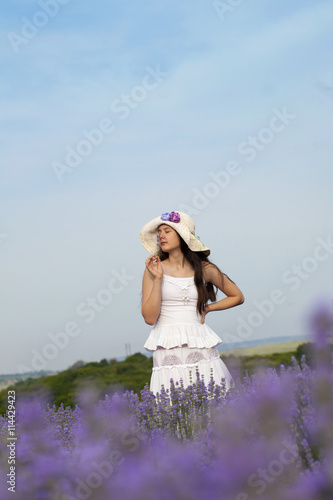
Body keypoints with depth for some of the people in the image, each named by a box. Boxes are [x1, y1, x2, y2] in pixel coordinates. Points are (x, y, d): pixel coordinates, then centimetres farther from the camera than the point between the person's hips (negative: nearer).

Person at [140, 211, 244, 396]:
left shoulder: (204, 269, 7)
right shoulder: (154, 269, 4)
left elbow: (237, 296, 19)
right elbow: (149, 317, -4)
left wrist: (208, 308, 8)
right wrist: (158, 278, -8)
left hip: (200, 344, 1)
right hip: (167, 349, -1)